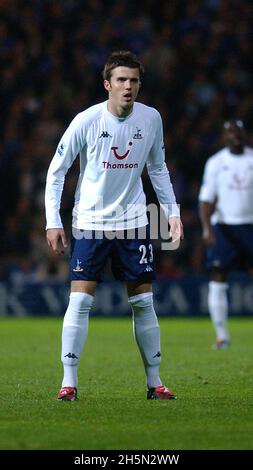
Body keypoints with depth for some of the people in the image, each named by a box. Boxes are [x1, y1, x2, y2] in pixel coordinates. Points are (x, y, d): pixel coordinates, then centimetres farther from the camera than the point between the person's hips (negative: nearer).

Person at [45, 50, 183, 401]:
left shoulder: (151, 119, -2)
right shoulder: (86, 121, -12)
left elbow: (158, 168, 14)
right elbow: (56, 171, -4)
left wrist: (172, 210, 6)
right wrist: (53, 221, -9)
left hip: (132, 223, 3)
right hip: (90, 223, -3)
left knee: (143, 302, 4)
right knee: (80, 301, -10)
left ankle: (154, 382, 11)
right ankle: (69, 381, -4)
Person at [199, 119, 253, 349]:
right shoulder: (215, 163, 1)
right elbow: (206, 199, 0)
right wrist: (207, 228, -14)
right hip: (223, 227, -1)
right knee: (218, 282, -5)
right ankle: (222, 335, 2)